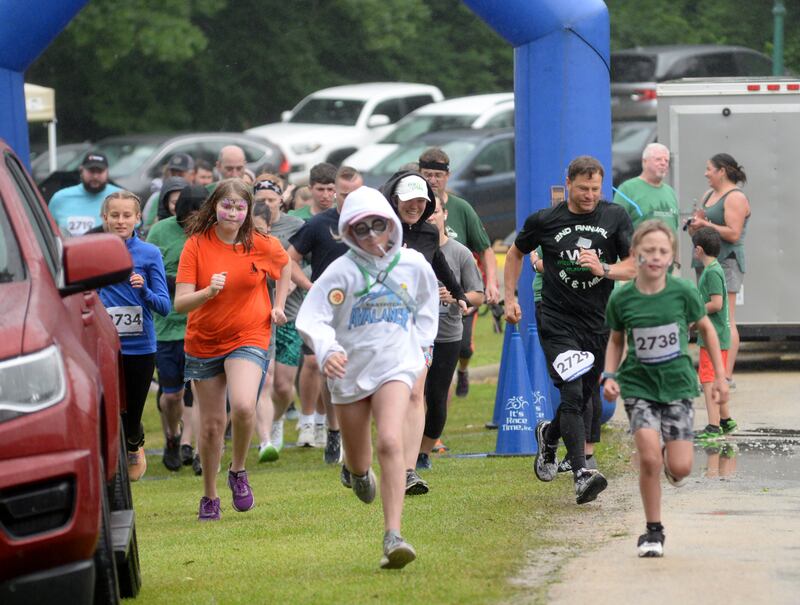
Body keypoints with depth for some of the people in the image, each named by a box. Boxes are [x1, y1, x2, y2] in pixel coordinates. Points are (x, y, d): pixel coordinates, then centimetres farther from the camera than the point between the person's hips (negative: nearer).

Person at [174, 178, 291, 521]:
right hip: (203, 343, 1)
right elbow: (180, 303, -16)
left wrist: (279, 305, 11)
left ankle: (238, 472, 0)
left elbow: (285, 265, 19)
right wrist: (208, 292, -33)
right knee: (212, 423, 5)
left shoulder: (262, 246, -7)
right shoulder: (197, 246, -10)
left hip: (248, 338, -1)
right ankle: (209, 496, 24)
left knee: (243, 406, -26)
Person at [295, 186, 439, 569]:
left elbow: (427, 304, 21)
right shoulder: (343, 271, -10)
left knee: (390, 442, -25)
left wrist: (420, 343, 13)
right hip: (349, 370, 1)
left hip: (394, 367, -1)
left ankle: (393, 536, -29)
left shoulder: (413, 264, -1)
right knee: (357, 459, 15)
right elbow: (310, 318, -17)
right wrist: (327, 350, -35)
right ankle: (360, 472, 58)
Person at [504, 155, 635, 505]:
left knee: (582, 398, 13)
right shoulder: (545, 221, 1)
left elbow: (635, 266, 0)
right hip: (558, 322, -3)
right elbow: (516, 253, 18)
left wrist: (604, 269, -18)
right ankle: (581, 474, -22)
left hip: (599, 323, 3)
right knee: (573, 392, -18)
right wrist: (510, 298, 12)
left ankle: (548, 435, 46)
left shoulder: (615, 218, 2)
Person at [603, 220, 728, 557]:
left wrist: (720, 376, 8)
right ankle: (653, 530, -1)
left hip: (677, 383, 0)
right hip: (638, 386, 0)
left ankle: (671, 466, 34)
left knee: (679, 468, -7)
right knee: (649, 456, -19)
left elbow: (706, 329, 7)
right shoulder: (621, 299, -7)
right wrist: (609, 376, -5)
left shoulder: (683, 292, -9)